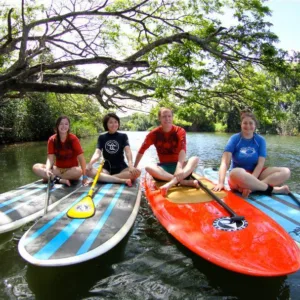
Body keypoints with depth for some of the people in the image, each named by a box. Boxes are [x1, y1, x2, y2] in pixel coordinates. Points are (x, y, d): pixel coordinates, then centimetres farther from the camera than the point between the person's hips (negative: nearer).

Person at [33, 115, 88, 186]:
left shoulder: (73, 139, -11)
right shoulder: (52, 140, -3)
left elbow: (81, 158, -16)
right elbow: (50, 158, -9)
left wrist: (84, 176, -25)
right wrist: (47, 169, -32)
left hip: (71, 170, -2)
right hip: (58, 169, 3)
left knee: (78, 171, -37)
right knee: (36, 167, -17)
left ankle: (53, 178, -20)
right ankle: (61, 180, -26)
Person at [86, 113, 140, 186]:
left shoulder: (123, 136, 3)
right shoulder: (102, 137, 6)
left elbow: (128, 151, -14)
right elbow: (97, 153, -8)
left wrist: (130, 164, -35)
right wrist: (90, 163, -31)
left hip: (121, 168, -1)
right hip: (107, 168, 1)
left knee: (137, 172, -31)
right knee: (88, 171, -28)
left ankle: (104, 178, -29)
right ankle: (122, 180, -33)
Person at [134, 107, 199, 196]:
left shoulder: (180, 131, -8)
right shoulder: (154, 133, -3)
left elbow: (183, 149, -26)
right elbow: (142, 150, 2)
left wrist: (179, 166, -44)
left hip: (177, 164, 0)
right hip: (163, 167, 1)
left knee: (195, 159, -28)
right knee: (149, 168, -31)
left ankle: (171, 183, -46)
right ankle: (184, 182, -41)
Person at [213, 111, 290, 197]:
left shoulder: (260, 140, 3)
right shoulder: (235, 139, -5)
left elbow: (260, 164, -7)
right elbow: (225, 162, -15)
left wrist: (250, 183, -22)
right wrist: (221, 183, -29)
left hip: (256, 174, 4)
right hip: (239, 177, -3)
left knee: (286, 172, -16)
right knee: (236, 173, -39)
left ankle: (254, 187, -30)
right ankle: (272, 189, -23)